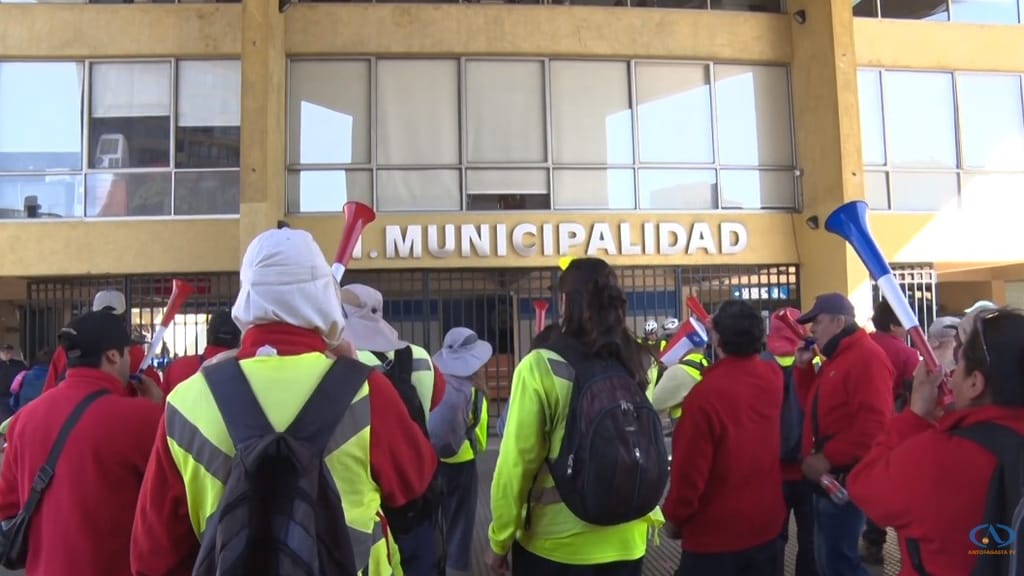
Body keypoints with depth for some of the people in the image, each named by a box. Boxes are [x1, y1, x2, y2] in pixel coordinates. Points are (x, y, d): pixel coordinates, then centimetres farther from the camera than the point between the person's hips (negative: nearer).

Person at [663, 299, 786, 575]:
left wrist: (674, 516, -5)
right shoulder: (773, 377, -6)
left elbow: (690, 468, -20)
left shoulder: (706, 394, -26)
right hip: (766, 522, 6)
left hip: (716, 532, -6)